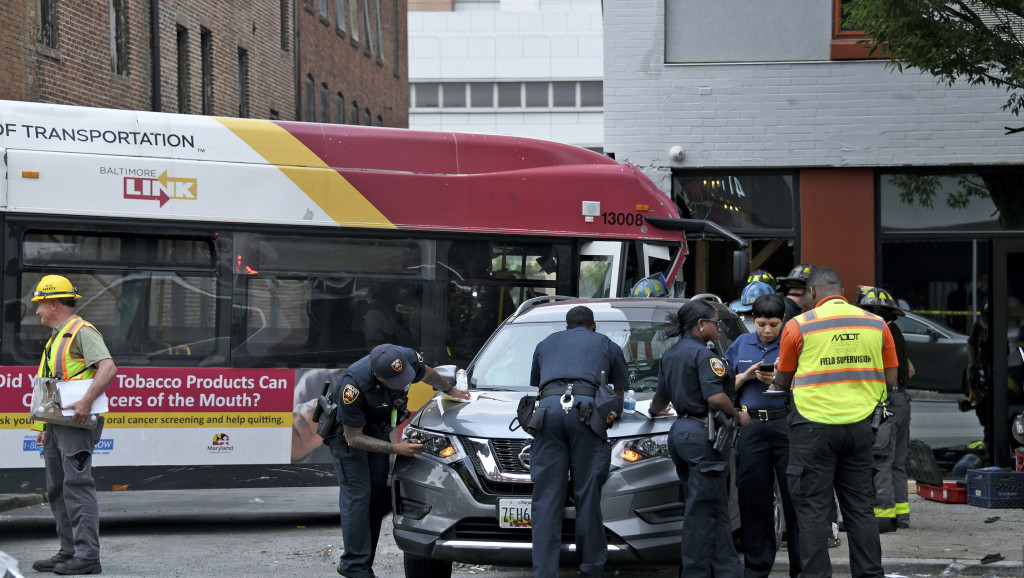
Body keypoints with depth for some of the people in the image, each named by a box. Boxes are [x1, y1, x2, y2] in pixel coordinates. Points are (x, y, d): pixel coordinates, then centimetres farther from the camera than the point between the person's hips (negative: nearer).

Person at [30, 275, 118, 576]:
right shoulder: (56, 338, 23)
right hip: (57, 424, 10)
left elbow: (108, 368, -20)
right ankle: (69, 551, 13)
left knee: (77, 484, -15)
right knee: (57, 488, 9)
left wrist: (86, 402, -30)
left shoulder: (82, 332, -7)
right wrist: (46, 427, 21)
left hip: (77, 424, -10)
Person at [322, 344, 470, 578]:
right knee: (357, 494, -13)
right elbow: (353, 437, -28)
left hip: (377, 426, 6)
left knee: (378, 494, 2)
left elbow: (427, 374, 2)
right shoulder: (354, 387, -40)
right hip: (346, 429, -6)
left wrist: (450, 390, 21)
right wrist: (396, 449, -33)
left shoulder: (409, 358, -26)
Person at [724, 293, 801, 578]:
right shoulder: (741, 345, 15)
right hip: (751, 424, 3)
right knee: (753, 497, 5)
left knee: (795, 496, -5)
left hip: (786, 423, -3)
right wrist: (746, 376, -3)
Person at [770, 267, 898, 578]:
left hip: (814, 425, -4)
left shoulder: (798, 326, -5)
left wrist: (776, 384, 28)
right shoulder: (876, 324, 4)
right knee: (860, 507, 11)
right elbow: (891, 379, 8)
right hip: (859, 425, 4)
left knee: (812, 509, 2)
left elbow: (783, 381, 5)